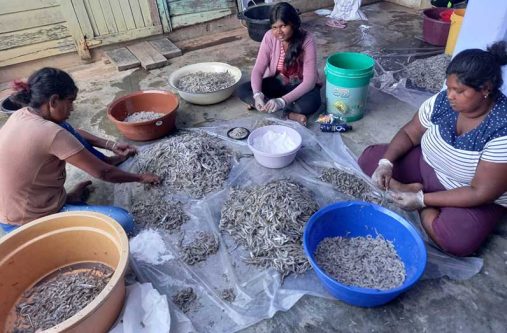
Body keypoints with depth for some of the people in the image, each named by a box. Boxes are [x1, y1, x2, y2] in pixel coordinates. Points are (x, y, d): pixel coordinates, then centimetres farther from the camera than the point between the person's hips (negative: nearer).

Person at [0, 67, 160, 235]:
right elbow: (102, 172, -19)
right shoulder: (51, 134, -28)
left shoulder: (21, 115, -2)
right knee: (124, 221, -18)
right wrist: (140, 177, -5)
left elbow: (71, 133, 15)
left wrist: (110, 145, 11)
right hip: (32, 223, -9)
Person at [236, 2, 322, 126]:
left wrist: (282, 101, -39)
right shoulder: (269, 37, -14)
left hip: (300, 85, -4)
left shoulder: (307, 40, -23)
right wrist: (257, 94, -34)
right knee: (242, 90, -20)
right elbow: (258, 69, -14)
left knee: (312, 103, -38)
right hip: (277, 82, 5)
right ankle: (290, 114, -23)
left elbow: (309, 80, -27)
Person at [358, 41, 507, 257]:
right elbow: (409, 133, -3)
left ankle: (426, 207, -5)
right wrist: (386, 162, -21)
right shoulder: (443, 100, -15)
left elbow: (482, 192, -27)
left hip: (474, 198, -4)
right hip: (427, 166, 4)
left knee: (457, 241, -33)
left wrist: (422, 199, -28)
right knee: (370, 158, -6)